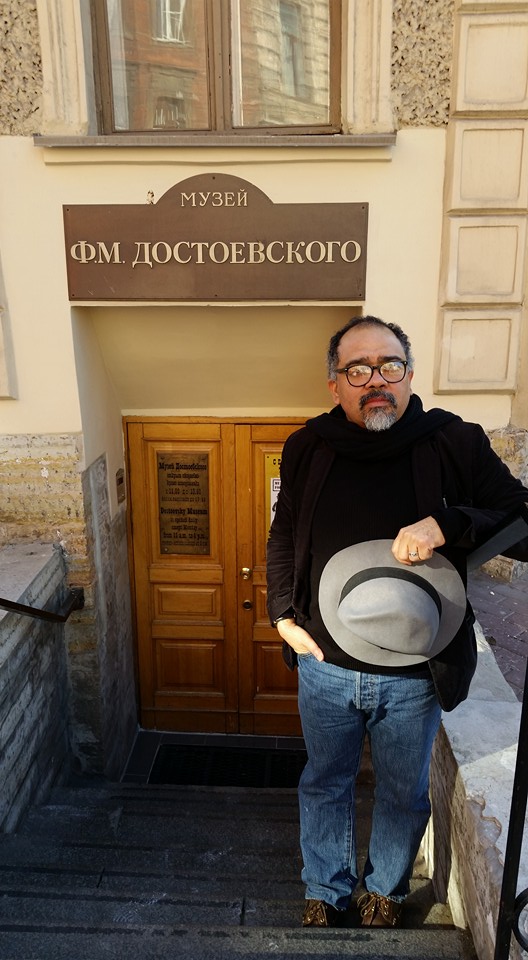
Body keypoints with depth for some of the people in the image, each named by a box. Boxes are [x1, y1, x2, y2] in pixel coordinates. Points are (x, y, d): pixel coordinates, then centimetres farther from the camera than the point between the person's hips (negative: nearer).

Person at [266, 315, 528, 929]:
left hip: (414, 674, -1)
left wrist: (449, 525, -29)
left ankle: (385, 890, 53)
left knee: (404, 794, 23)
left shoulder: (455, 444, -13)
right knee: (325, 785, 22)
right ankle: (326, 892, 50)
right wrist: (283, 615, 0)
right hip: (325, 666, 2)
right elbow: (283, 537, 9)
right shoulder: (307, 450, -5)